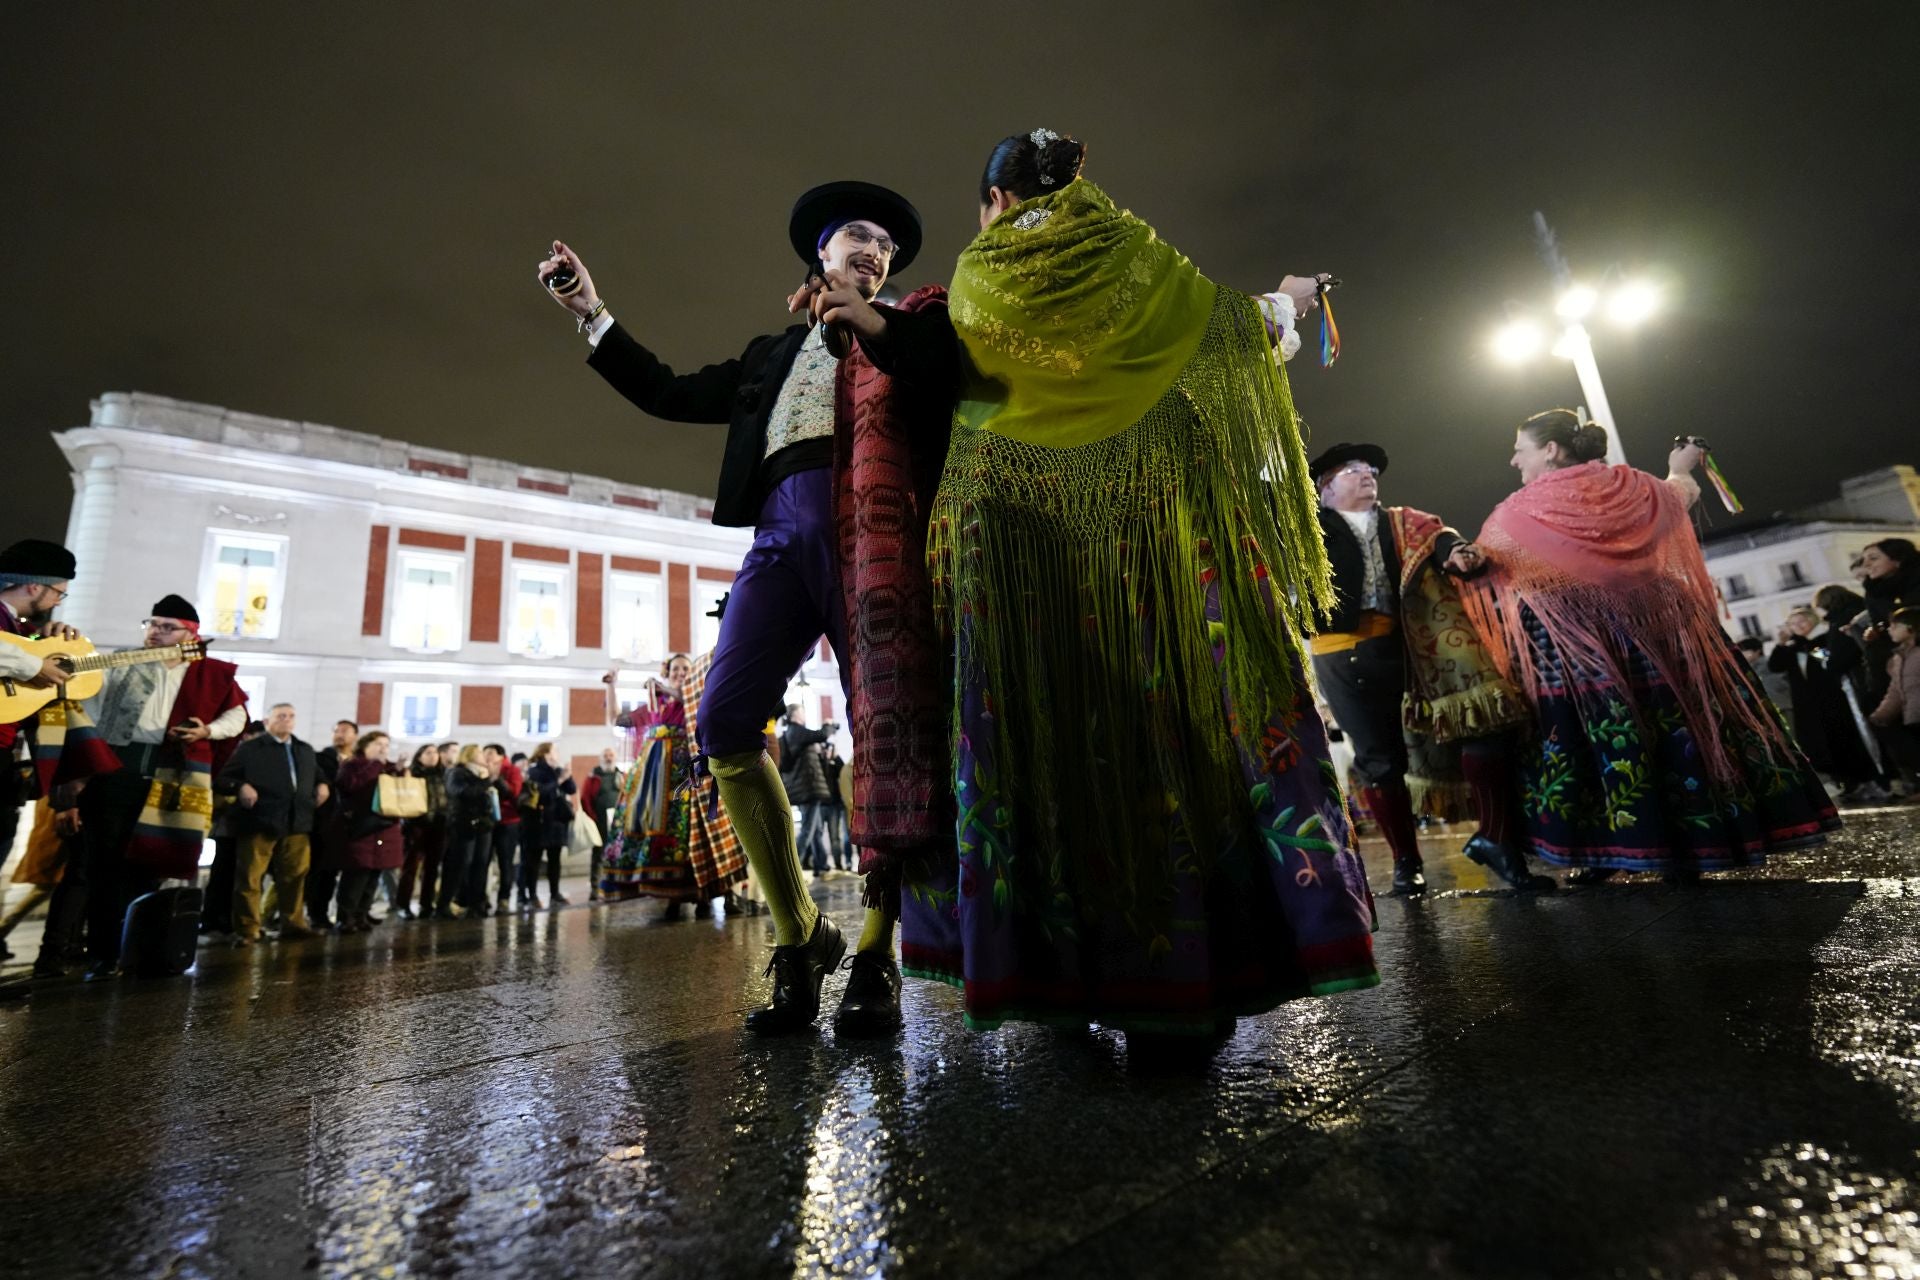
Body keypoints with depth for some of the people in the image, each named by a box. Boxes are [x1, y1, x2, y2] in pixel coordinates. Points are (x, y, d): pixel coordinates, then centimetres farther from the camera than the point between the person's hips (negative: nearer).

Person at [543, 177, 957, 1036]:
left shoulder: (907, 323, 24)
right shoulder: (775, 350, 34)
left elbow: (963, 379, 4)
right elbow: (672, 395, 34)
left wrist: (873, 325, -3)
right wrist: (592, 314, 34)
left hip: (867, 528, -3)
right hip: (781, 532, 4)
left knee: (882, 724, -12)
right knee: (724, 723, -12)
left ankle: (874, 956, -5)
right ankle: (798, 937, -1)